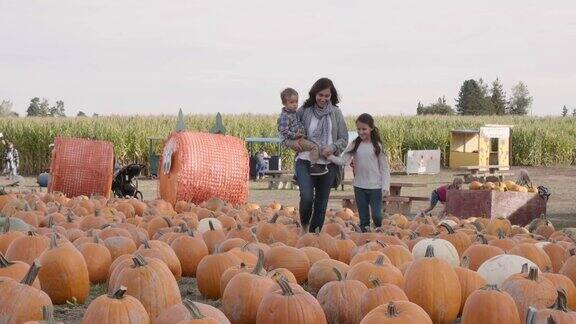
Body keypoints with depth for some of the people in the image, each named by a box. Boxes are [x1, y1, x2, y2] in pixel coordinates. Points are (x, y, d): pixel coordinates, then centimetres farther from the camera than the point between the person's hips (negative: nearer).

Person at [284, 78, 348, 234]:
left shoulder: (336, 113, 5)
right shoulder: (304, 111, 1)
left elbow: (344, 139, 6)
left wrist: (333, 147, -13)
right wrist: (291, 142, -11)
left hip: (328, 164, 2)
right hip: (305, 161, -2)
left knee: (321, 203, 9)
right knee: (307, 197, -19)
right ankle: (304, 227, 9)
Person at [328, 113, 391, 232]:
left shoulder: (377, 146, -3)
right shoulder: (355, 144, 3)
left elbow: (384, 168, -1)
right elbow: (343, 161, -3)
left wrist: (385, 187, -8)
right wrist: (329, 156, -19)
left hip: (375, 186, -3)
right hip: (359, 186, 3)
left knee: (377, 216, -7)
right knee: (363, 218, 9)